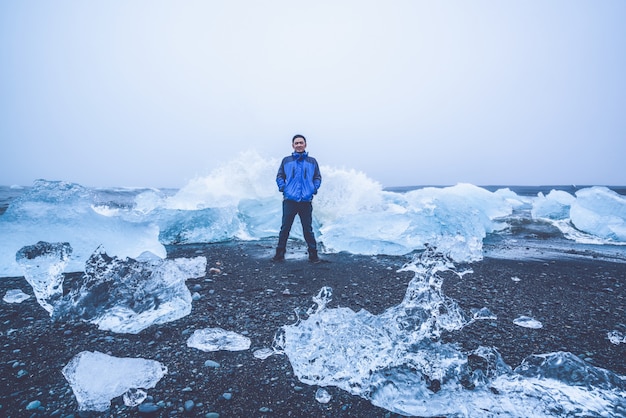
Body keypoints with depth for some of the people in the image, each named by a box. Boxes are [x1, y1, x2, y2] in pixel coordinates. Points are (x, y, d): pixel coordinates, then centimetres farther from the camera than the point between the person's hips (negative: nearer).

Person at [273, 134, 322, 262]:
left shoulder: (312, 161, 12)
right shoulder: (286, 161, 10)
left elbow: (318, 178, 15)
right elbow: (279, 176, 14)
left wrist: (314, 189, -2)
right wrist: (282, 188, -3)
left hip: (306, 201, 0)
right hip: (289, 200, 0)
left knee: (308, 229, 6)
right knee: (285, 228, 3)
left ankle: (313, 253, 15)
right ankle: (280, 253, 12)